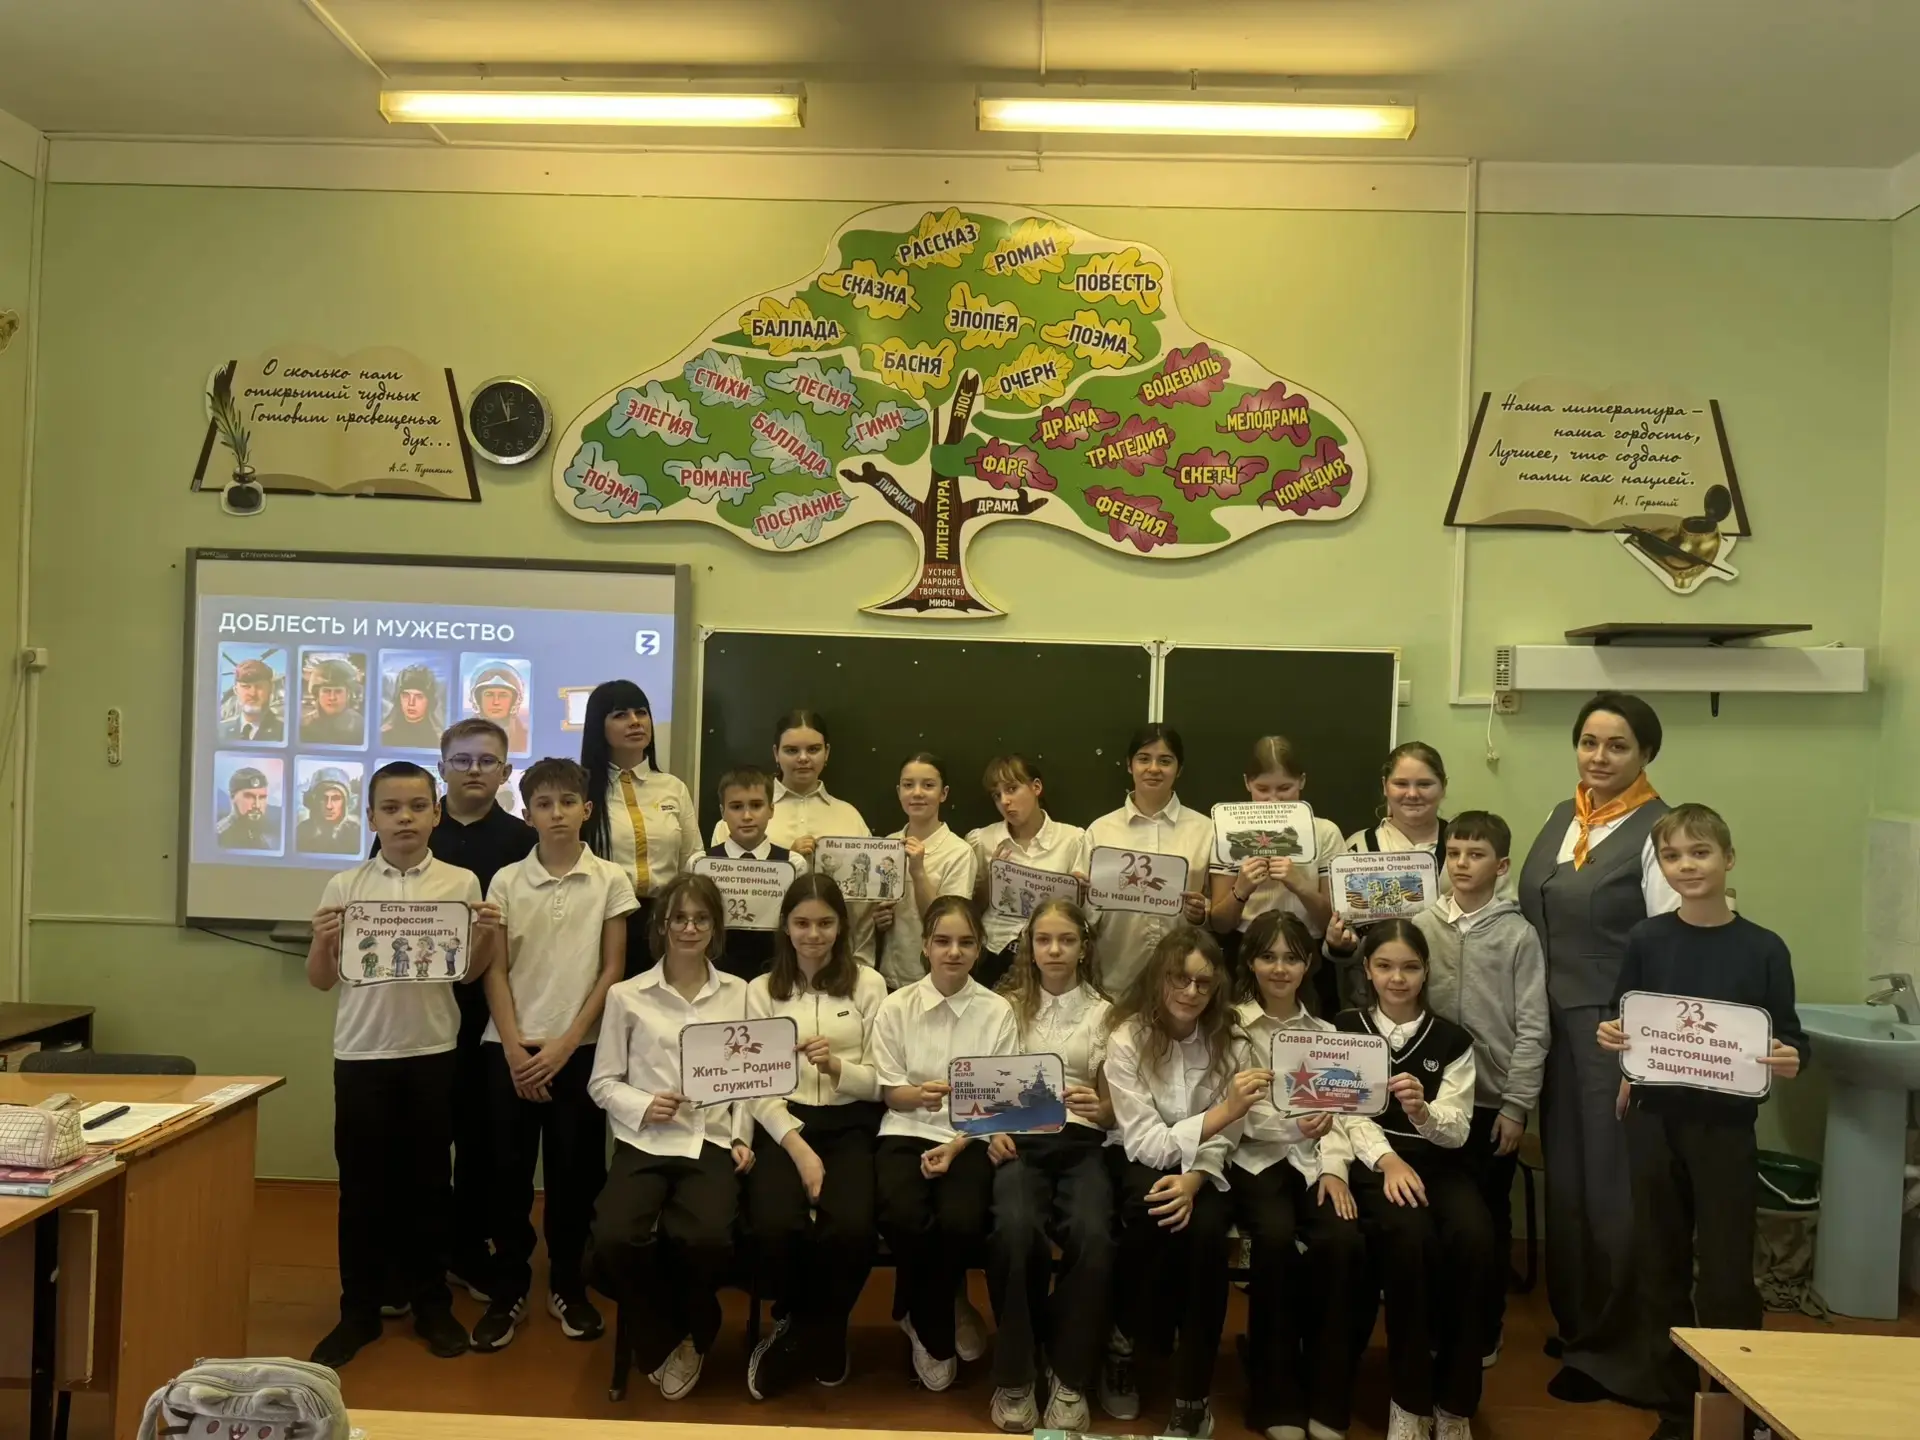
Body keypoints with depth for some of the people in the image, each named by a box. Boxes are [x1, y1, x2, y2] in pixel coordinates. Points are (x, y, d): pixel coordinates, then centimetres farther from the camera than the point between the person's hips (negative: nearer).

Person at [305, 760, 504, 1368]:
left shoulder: (461, 883, 0)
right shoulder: (344, 886, 1)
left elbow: (470, 973, 6)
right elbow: (320, 980, 6)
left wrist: (488, 935, -13)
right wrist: (322, 941, -13)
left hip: (432, 1053, 0)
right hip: (361, 1052, 1)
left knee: (427, 1179, 9)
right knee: (362, 1183, 8)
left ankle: (431, 1303, 23)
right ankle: (359, 1310, 22)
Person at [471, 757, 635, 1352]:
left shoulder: (610, 881, -1)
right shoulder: (506, 882, 2)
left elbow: (612, 970, -1)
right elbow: (494, 971, 2)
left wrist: (565, 1043, -7)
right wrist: (514, 1047, -8)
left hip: (579, 1048, -1)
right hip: (511, 1048, 1)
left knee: (574, 1171, 5)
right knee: (509, 1170, 4)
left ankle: (566, 1285, 21)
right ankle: (508, 1289, 17)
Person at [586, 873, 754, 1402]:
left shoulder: (739, 993, 11)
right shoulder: (626, 995, 7)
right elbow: (602, 1082, 9)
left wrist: (741, 1137, -4)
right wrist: (642, 1107, -10)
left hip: (713, 1143, 0)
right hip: (644, 1143, 0)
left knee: (706, 1239, -29)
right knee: (615, 1239, -28)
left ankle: (690, 1335, 9)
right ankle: (662, 1341, 6)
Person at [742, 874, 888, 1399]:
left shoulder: (868, 984, 6)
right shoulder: (762, 990, 8)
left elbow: (881, 1080, 2)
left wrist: (838, 1067, -19)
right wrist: (798, 1146, -16)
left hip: (851, 1124, 0)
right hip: (783, 1122, 1)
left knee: (851, 1229, -28)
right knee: (775, 1227, -27)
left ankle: (800, 1335, 2)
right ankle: (816, 1334, 5)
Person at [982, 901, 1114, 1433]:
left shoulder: (1103, 1012, 13)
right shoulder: (1008, 1005, 14)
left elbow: (1113, 1111, 11)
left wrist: (1098, 1107, -12)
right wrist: (992, 1128, -11)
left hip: (1080, 1142, 1)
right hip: (1019, 1139, 0)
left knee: (1093, 1235, -31)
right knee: (1016, 1229, -33)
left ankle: (1070, 1376, -12)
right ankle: (1014, 1375, -13)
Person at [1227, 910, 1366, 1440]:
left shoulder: (1324, 1032, 16)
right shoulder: (1232, 1026, 2)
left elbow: (1335, 1114, 8)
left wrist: (1335, 1169, -8)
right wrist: (1292, 1125, -22)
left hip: (1311, 1160, 3)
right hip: (1253, 1158, -3)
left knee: (1341, 1241, -27)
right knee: (1276, 1237, -32)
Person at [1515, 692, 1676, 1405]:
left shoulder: (1658, 831, -11)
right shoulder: (1561, 818, 10)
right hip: (1554, 1025, 7)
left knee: (1612, 1185, 4)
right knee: (1564, 1178, 15)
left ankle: (1611, 1349, 21)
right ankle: (1574, 1323, 33)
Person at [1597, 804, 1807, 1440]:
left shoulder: (1763, 949, -6)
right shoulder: (1646, 940, -1)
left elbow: (1790, 1039, -1)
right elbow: (1619, 1025, 8)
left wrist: (1790, 1061, -22)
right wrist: (1609, 1037, -14)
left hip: (1726, 1128, -2)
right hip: (1655, 1122, 2)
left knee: (1725, 1277, 1)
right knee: (1662, 1270, 12)